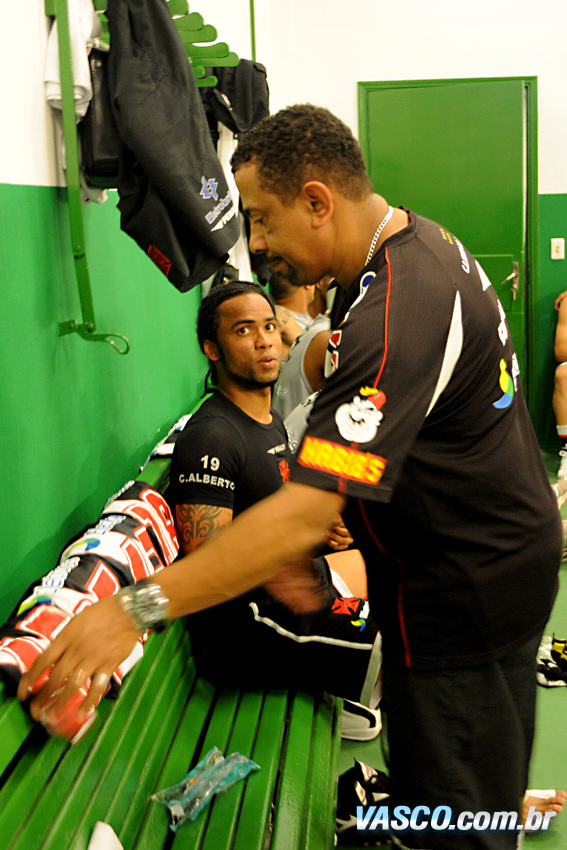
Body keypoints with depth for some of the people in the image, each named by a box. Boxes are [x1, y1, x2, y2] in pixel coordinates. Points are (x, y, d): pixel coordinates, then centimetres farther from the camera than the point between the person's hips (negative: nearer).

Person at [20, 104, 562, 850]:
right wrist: (297, 547, 3)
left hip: (462, 592, -10)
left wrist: (138, 608, -35)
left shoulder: (395, 315, -31)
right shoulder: (426, 240, 3)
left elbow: (307, 512, -37)